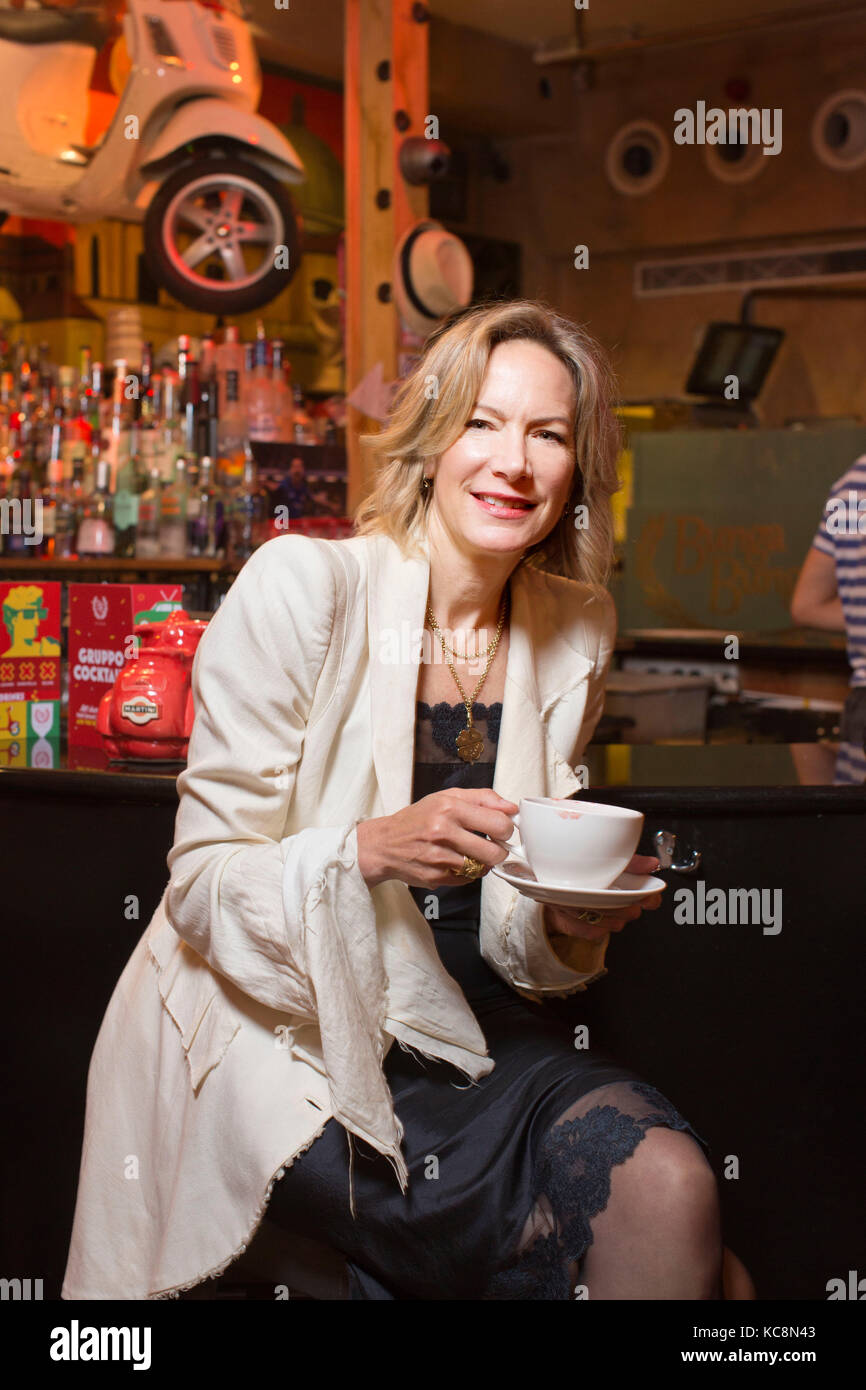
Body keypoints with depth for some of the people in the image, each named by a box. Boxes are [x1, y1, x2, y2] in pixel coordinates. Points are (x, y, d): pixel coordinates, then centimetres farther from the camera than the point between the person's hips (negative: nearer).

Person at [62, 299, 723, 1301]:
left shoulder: (570, 632, 3)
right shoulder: (303, 588, -13)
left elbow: (516, 938, 10)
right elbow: (201, 882, -12)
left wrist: (567, 926, -13)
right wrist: (374, 846, -29)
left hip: (464, 1031, 5)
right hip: (281, 1037, -5)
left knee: (669, 1187, -21)